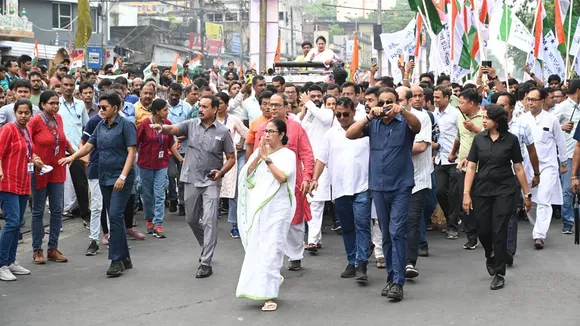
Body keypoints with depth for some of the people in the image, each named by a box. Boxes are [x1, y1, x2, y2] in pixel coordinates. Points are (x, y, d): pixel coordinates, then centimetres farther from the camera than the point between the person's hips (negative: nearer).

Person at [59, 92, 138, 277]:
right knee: (115, 217, 9)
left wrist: (123, 176, -21)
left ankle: (117, 260, -10)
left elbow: (131, 152, -12)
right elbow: (89, 145, 10)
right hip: (105, 178, 7)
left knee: (115, 215, -14)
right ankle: (125, 258, 18)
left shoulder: (125, 125, -8)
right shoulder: (101, 126, 12)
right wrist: (73, 157, -10)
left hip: (121, 179, -7)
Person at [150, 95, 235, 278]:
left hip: (211, 182, -4)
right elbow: (173, 129, -14)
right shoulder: (191, 124, 1)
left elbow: (231, 158, 0)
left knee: (209, 221, -9)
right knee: (191, 219, 16)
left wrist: (222, 172, -17)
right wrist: (162, 127, -36)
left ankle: (206, 263, -5)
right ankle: (206, 246, 41)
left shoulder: (222, 132, -5)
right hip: (191, 180, 4)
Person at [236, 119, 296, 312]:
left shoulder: (288, 154, 0)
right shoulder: (259, 151, 12)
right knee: (255, 247, 7)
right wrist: (258, 156, -7)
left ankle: (270, 295, -7)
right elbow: (247, 173, 3)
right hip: (257, 206, 5)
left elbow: (282, 177, -15)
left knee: (271, 249, -8)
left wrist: (267, 158, -12)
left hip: (277, 208, -5)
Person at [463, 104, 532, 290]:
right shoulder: (479, 139, 1)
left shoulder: (511, 140, -4)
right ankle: (490, 256, 38)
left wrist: (526, 194, 4)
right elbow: (471, 167, 1)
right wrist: (466, 193, -5)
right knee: (483, 230, 4)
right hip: (482, 191, 2)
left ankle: (499, 274, 8)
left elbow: (519, 168, 1)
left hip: (504, 191, -2)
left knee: (499, 232, -4)